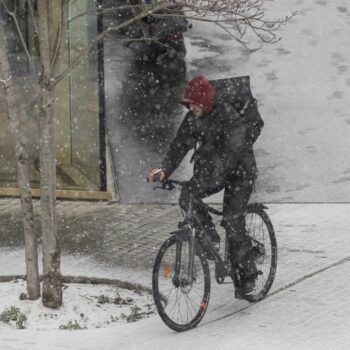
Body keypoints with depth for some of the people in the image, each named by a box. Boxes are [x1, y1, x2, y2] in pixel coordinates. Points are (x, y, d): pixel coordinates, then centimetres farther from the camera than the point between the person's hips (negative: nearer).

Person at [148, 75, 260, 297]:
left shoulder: (228, 116, -25)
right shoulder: (192, 118, -4)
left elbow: (232, 150, -34)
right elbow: (181, 144, -8)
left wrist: (215, 176, -46)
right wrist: (165, 170, -24)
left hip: (239, 171, -6)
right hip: (211, 167, 6)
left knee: (233, 222, -13)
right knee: (187, 197, -19)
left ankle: (248, 275, -2)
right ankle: (210, 237, 2)